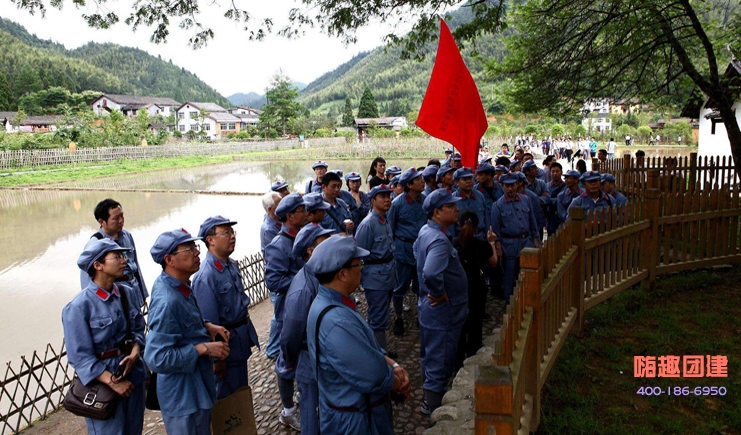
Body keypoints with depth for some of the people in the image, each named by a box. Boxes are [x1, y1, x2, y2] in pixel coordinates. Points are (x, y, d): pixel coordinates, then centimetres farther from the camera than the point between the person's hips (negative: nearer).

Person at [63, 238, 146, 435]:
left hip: (133, 375, 5)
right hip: (103, 383, -5)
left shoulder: (127, 293, -2)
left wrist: (135, 352, -12)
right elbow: (81, 357, -15)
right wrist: (113, 382, -18)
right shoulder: (79, 307, -17)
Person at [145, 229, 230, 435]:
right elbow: (157, 358, -32)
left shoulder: (180, 285, -1)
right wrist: (204, 348, -25)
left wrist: (207, 326, -1)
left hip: (198, 381, 9)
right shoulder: (167, 301, -30)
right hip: (182, 393, -9)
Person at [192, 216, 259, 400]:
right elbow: (208, 322, -22)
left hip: (241, 339, 8)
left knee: (241, 390, 23)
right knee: (228, 396, 10)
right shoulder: (205, 277, -26)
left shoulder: (232, 265, 1)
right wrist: (217, 358, -17)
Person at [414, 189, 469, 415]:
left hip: (430, 306, 10)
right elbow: (431, 274, -46)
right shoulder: (439, 240, -29)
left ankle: (430, 393, 44)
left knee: (430, 355, 25)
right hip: (443, 310, -10)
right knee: (440, 359, 6)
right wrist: (440, 293, -26)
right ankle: (434, 405, 21)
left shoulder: (425, 231, 3)